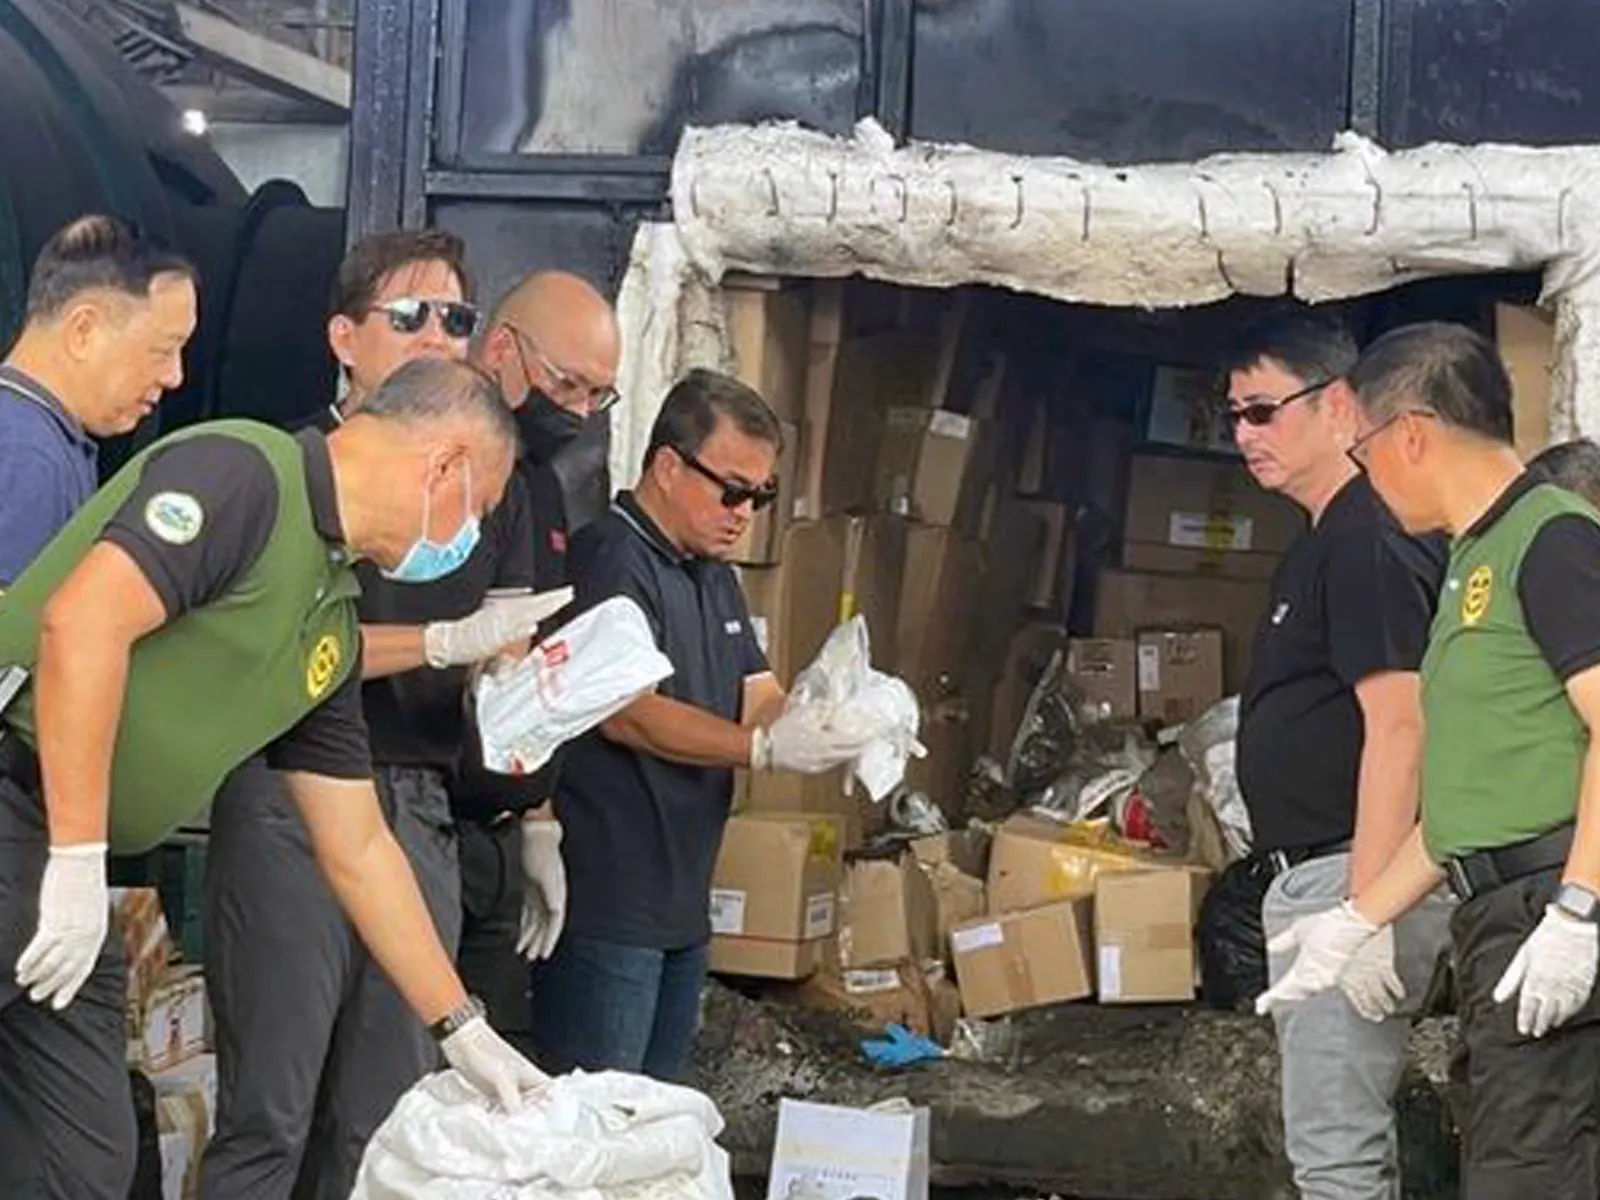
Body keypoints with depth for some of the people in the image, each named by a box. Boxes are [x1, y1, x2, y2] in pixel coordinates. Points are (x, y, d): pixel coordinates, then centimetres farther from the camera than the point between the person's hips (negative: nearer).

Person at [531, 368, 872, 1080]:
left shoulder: (714, 577, 19)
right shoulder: (611, 560, -13)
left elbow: (757, 696, 12)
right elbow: (627, 713, -22)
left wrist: (831, 732, -9)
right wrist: (764, 748, -29)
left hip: (682, 903, 10)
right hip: (607, 906, -10)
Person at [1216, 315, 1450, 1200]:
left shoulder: (1370, 540, -14)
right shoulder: (1328, 539, 17)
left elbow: (1397, 725, -21)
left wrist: (1365, 909, -25)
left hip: (1350, 871, -11)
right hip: (1312, 875, 11)